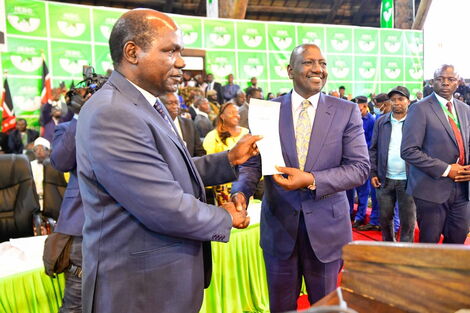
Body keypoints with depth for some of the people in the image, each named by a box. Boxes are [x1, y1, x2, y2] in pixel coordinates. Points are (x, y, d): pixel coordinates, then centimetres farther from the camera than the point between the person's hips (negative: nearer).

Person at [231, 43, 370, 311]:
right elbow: (252, 162, 1)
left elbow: (360, 168, -8)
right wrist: (241, 191, -20)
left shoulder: (347, 111, -3)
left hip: (326, 226, 0)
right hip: (279, 225, 1)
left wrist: (311, 180, -21)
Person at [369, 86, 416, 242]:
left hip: (408, 180, -2)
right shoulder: (381, 122, 6)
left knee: (408, 220, 7)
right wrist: (373, 173, 1)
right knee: (385, 217, 14)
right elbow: (373, 149, 7)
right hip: (385, 179, 3)